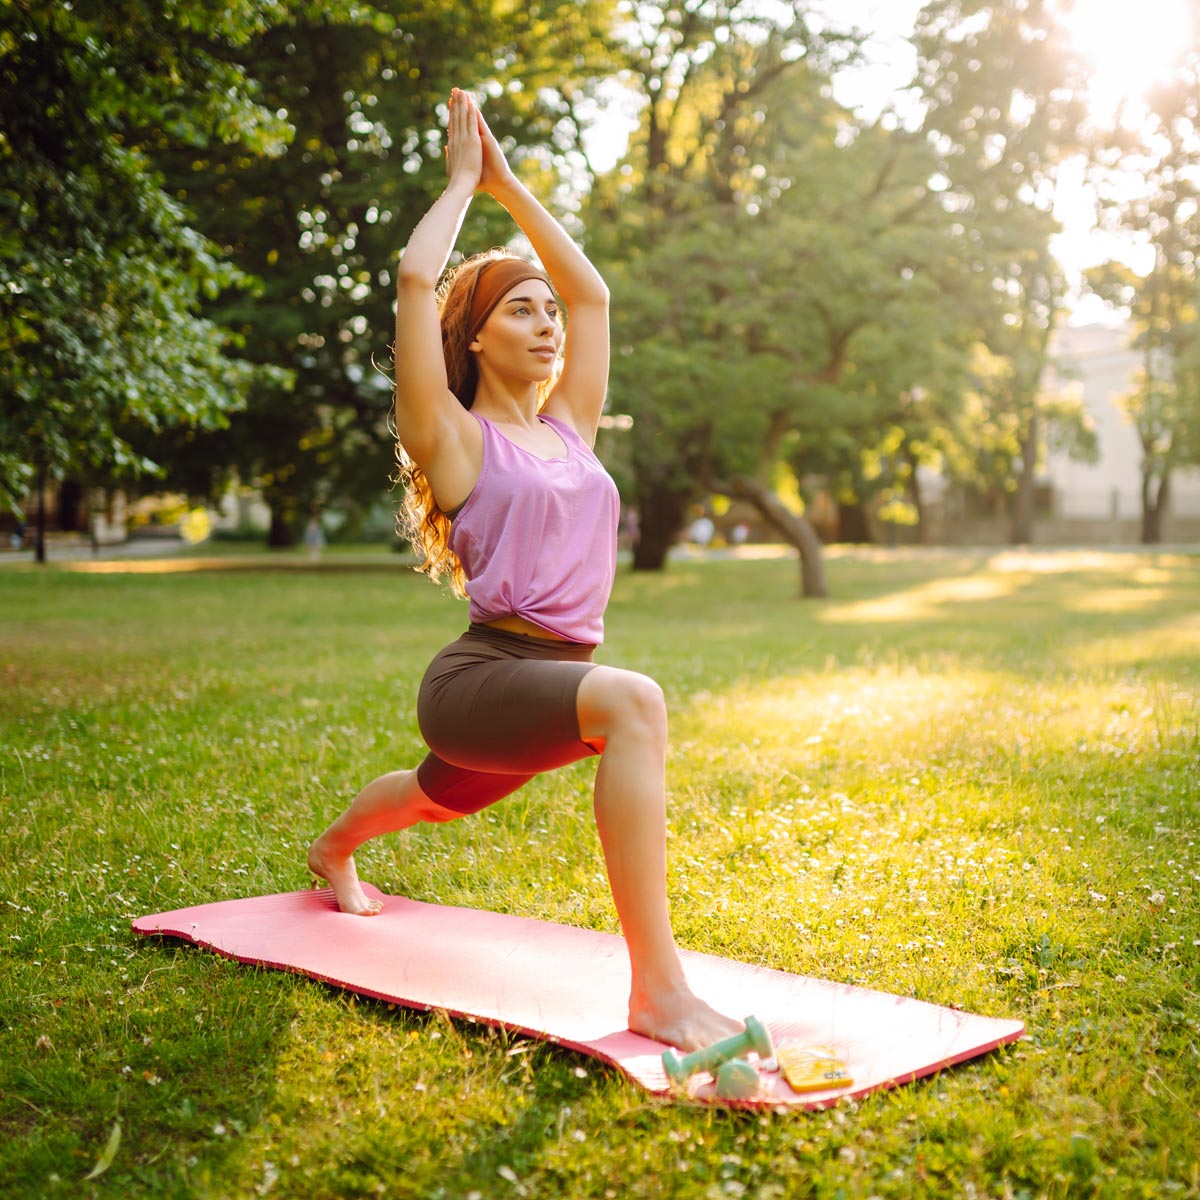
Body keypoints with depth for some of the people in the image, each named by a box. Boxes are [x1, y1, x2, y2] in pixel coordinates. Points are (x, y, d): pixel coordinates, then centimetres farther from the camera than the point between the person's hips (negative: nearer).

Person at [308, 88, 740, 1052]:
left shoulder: (569, 430, 12)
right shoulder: (458, 440, -5)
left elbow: (592, 291, 16)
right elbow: (415, 279, -14)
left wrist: (509, 184, 19)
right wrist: (464, 180, 1)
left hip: (554, 681, 8)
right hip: (481, 678, -8)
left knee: (441, 798, 35)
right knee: (634, 702, -37)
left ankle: (336, 849, 69)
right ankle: (658, 989, -37)